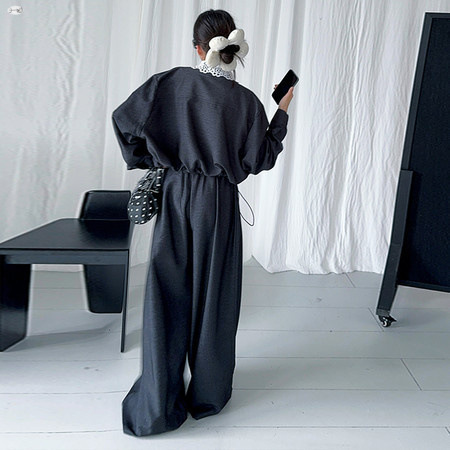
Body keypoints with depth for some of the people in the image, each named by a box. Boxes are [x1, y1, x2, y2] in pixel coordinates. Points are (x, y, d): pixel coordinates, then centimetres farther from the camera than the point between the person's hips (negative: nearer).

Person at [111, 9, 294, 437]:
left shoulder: (170, 82, -3)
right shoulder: (246, 101, -5)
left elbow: (124, 118, -4)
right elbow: (259, 160, -1)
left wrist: (145, 159, 11)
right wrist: (282, 113, 11)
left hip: (175, 196, 1)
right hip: (218, 203, 0)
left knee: (167, 296, 6)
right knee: (212, 294, 11)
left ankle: (157, 405, 11)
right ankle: (207, 394, 26)